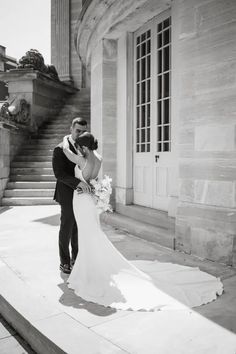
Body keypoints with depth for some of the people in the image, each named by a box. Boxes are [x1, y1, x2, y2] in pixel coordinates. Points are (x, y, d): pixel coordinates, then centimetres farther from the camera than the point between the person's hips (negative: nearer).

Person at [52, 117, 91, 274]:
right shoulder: (60, 149, -12)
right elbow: (59, 174, -21)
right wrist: (78, 182, -33)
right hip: (69, 196, -6)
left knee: (78, 228, 15)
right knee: (66, 229, 5)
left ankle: (76, 257, 31)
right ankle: (64, 261, 21)